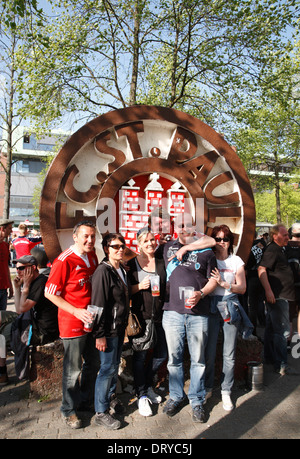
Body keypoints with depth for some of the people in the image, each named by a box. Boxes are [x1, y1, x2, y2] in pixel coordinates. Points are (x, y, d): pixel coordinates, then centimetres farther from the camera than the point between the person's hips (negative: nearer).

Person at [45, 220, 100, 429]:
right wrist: (76, 311, -20)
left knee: (93, 364, 20)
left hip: (91, 320, 7)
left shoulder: (92, 256, 3)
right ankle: (69, 410, 30)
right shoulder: (65, 260, -19)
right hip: (73, 324, -7)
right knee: (73, 369, 8)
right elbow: (50, 293, -15)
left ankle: (86, 401, 42)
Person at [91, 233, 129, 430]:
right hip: (109, 329, -8)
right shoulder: (103, 271, -17)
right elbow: (98, 304, -20)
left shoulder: (122, 270, 9)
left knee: (115, 364, 18)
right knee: (108, 367, 0)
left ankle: (111, 397, 37)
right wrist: (100, 334, -20)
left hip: (120, 327, 8)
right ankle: (101, 412, 14)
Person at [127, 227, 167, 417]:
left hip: (159, 315, 3)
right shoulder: (132, 264, -1)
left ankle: (147, 385, 35)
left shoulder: (162, 263, 6)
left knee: (162, 354, 10)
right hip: (140, 316, -3)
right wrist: (140, 286, -15)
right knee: (140, 356, 5)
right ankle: (142, 395, 24)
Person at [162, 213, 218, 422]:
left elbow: (213, 279, 4)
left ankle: (197, 401, 25)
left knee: (198, 360, 8)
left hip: (198, 313, -1)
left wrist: (201, 293, -11)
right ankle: (177, 396, 29)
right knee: (174, 358, 10)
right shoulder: (169, 247, 10)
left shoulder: (206, 250, 5)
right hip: (172, 311, 2)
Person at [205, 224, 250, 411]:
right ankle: (208, 387, 25)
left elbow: (242, 288, 2)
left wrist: (223, 283, -12)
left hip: (231, 307, 1)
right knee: (209, 352, 3)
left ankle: (226, 391, 23)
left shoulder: (237, 261, 6)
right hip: (211, 306, -1)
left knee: (229, 354, 5)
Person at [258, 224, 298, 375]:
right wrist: (268, 291, -29)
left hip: (280, 295, 10)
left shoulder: (279, 250, 17)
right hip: (277, 295, -10)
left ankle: (269, 356, 29)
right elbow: (261, 269, -25)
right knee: (282, 330, -8)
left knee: (272, 327, 17)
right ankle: (281, 365, -2)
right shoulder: (271, 250, -15)